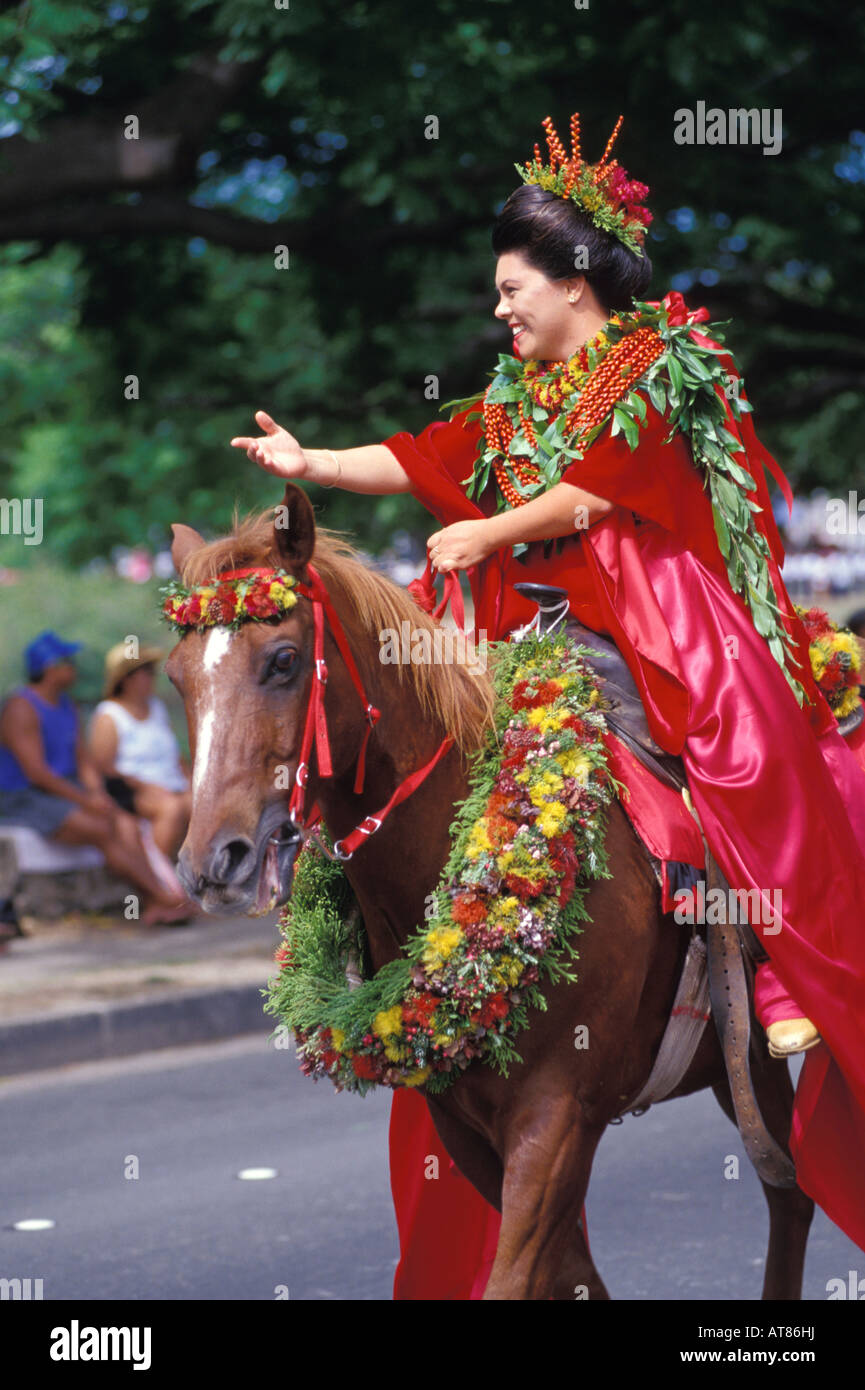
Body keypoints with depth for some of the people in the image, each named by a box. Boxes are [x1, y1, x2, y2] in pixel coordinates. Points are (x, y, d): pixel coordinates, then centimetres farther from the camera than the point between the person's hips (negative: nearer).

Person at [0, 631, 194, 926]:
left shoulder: (65, 707, 12)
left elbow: (84, 761, 13)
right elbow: (36, 772, -22)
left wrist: (99, 794, -7)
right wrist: (87, 802, -22)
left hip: (63, 794, 8)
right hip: (26, 802, -8)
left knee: (127, 825, -16)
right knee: (105, 832, -26)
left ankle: (153, 906, -29)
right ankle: (166, 897, -22)